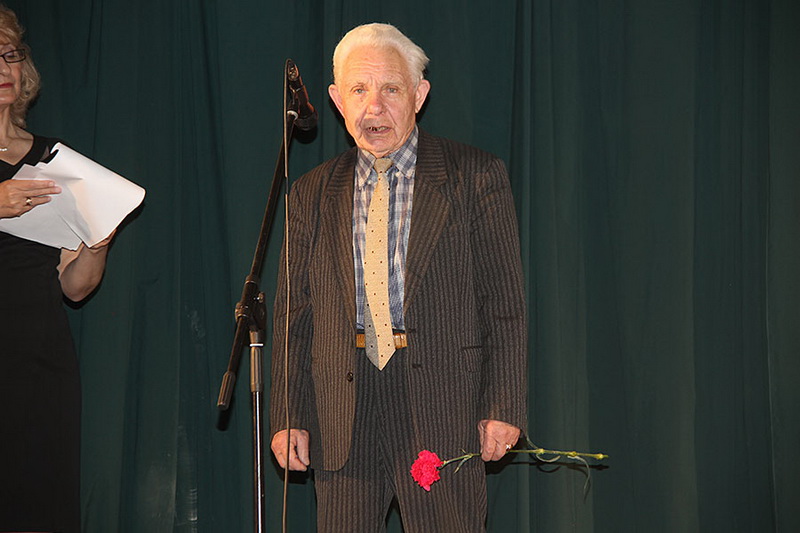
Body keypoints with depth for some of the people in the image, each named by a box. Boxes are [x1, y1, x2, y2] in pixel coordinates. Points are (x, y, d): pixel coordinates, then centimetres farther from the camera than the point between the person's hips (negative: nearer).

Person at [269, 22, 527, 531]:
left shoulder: (476, 176, 3)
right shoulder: (312, 194, 12)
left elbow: (505, 302, 0)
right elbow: (293, 313, 11)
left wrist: (503, 408, -7)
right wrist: (288, 417, 3)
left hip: (442, 402, -2)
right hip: (342, 414, 3)